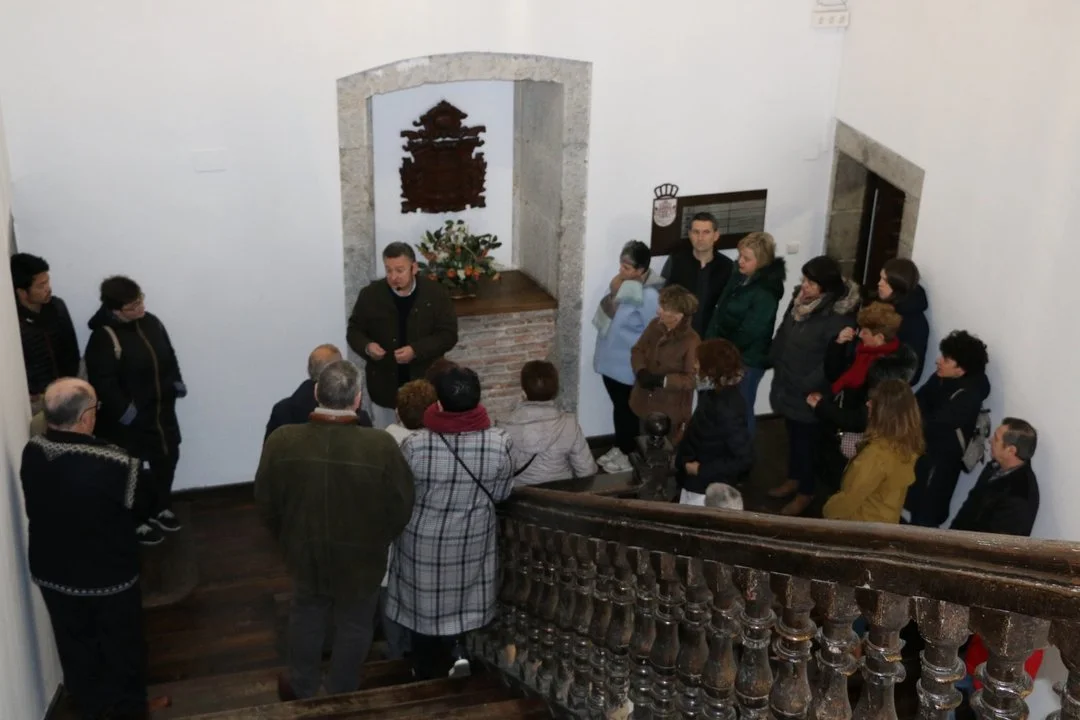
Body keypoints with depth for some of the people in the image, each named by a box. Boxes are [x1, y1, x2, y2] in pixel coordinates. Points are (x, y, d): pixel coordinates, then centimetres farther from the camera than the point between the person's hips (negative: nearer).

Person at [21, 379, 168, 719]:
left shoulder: (31, 452, -15)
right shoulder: (115, 465, -33)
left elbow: (34, 508, 1)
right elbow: (139, 508, -16)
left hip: (51, 571, 5)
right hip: (109, 576, -5)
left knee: (75, 644, 23)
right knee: (122, 646, 19)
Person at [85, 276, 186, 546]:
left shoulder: (151, 322, 0)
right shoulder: (104, 338, -23)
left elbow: (169, 356, 14)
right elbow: (103, 383, -23)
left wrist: (177, 383, 6)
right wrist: (124, 411, -22)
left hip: (162, 410, 7)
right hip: (130, 418, -7)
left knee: (167, 458, 19)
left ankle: (161, 508, 41)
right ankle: (137, 521, 27)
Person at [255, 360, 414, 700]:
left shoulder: (281, 441, -21)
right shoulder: (381, 446, -27)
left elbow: (266, 503, -6)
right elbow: (401, 508, -14)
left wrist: (288, 539, 13)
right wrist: (378, 541, 6)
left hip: (305, 553, 2)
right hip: (361, 557, -2)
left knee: (306, 620, 27)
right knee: (354, 627, 22)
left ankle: (301, 689, 47)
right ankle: (342, 696, 40)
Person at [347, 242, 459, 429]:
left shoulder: (436, 294, -7)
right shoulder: (370, 295, -3)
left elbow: (448, 335, -9)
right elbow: (354, 330, 5)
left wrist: (416, 350, -22)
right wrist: (367, 346, -18)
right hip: (384, 387, 1)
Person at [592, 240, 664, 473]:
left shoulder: (649, 296, -27)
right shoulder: (624, 282, -1)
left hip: (629, 365, -8)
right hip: (611, 360, 8)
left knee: (627, 409, 9)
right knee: (618, 406, 22)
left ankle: (629, 454, 27)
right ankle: (620, 447, 39)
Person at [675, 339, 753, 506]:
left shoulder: (727, 409, -29)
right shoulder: (716, 393, -3)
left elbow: (744, 458, -27)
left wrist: (701, 470, -21)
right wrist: (686, 459, -1)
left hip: (709, 489, -8)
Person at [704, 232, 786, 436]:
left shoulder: (766, 293, -21)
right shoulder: (739, 278, 4)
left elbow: (749, 333, -21)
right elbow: (719, 313, 8)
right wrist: (710, 343, -1)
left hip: (747, 361, -8)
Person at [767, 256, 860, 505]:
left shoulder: (839, 318, -27)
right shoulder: (800, 298, -2)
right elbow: (783, 332, 12)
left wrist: (807, 385, -18)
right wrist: (775, 361, 9)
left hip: (810, 394, -7)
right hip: (787, 386, 7)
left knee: (807, 440, 10)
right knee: (793, 435, 25)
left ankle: (806, 492, 29)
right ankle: (794, 478, 45)